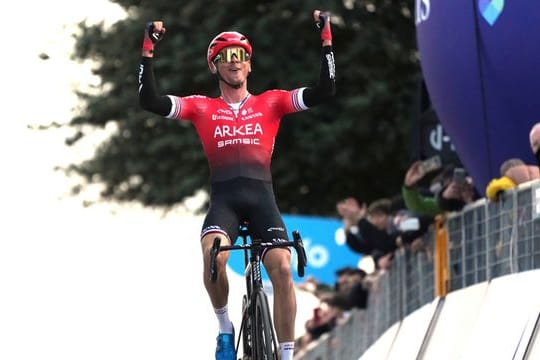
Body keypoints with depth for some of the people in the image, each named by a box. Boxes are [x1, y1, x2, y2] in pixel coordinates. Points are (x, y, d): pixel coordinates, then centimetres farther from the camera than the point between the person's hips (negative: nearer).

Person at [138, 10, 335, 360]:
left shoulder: (270, 103, 14)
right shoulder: (202, 108, 13)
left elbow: (325, 91, 7)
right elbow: (150, 101, 2)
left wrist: (326, 39, 0)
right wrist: (149, 49, -3)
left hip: (261, 196, 1)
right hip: (224, 197, -1)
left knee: (282, 268, -18)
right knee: (213, 254, -31)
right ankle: (225, 327, -5)